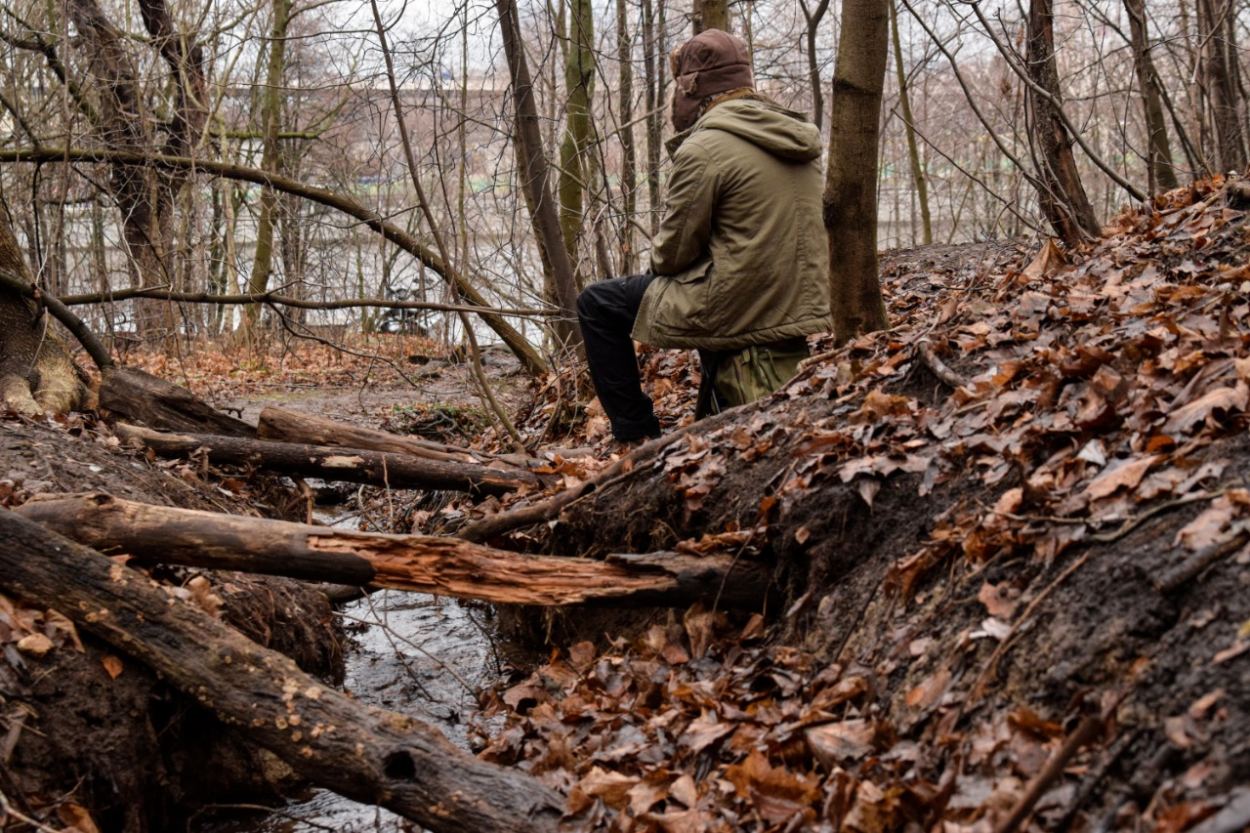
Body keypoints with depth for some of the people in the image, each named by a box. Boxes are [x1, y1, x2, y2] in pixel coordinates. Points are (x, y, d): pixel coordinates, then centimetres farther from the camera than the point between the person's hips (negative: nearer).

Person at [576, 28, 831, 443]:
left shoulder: (704, 148, -16)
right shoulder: (798, 139, 9)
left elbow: (674, 250, -11)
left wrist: (659, 257, 13)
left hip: (734, 312, -8)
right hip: (797, 311, 8)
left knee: (597, 303, 6)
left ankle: (636, 434, 8)